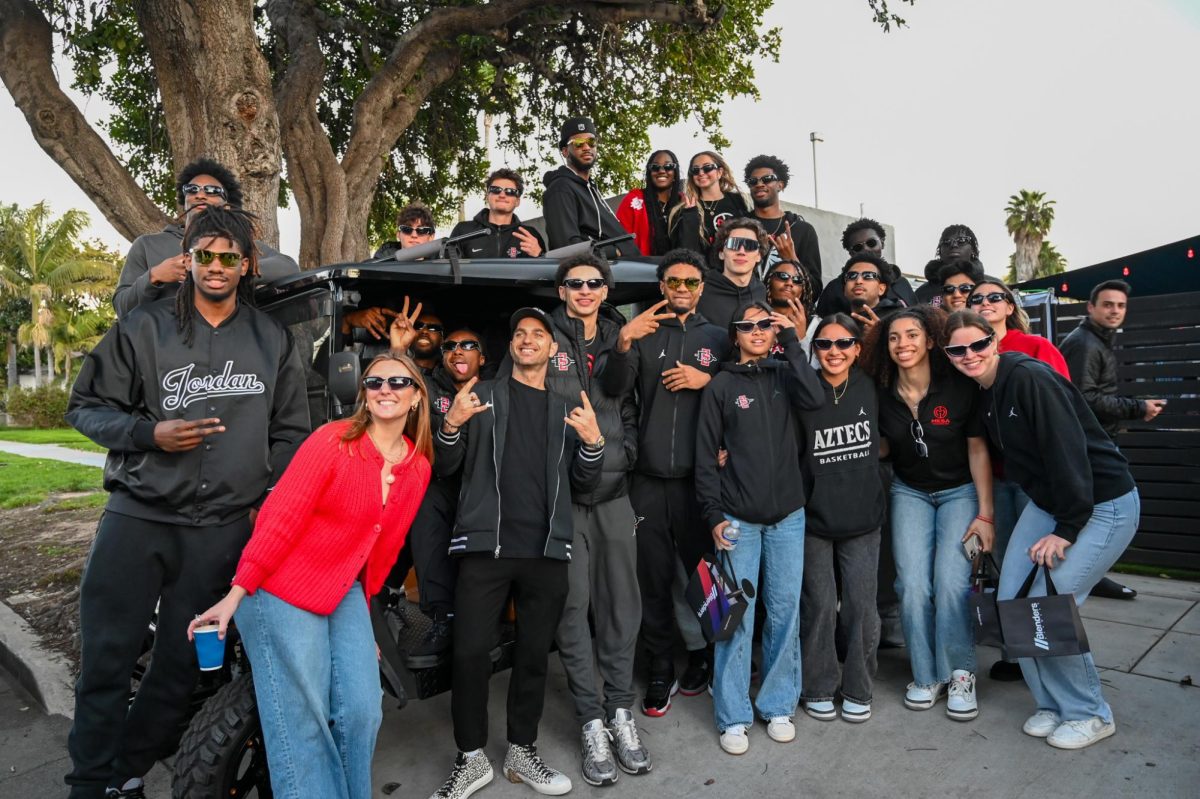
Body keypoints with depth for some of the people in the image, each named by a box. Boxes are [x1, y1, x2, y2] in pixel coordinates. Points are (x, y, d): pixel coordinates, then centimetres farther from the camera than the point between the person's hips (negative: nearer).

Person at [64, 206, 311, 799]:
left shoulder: (273, 340, 8)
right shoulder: (144, 327, 3)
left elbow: (290, 431, 12)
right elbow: (86, 406, 6)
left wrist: (269, 500, 2)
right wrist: (151, 433, -12)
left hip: (225, 526, 1)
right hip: (139, 513, -1)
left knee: (182, 666, 8)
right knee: (105, 659, 3)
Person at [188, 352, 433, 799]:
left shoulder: (419, 466, 3)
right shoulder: (333, 439, -14)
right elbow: (281, 517, -16)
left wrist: (364, 604, 16)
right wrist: (236, 593, -19)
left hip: (346, 594, 5)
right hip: (283, 592, -5)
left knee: (362, 711, 2)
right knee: (302, 725, -2)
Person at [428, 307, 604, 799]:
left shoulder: (567, 410, 14)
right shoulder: (482, 395, 9)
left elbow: (583, 484, 10)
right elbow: (444, 467, 4)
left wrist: (592, 441, -8)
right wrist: (452, 424, -14)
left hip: (547, 551, 2)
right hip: (485, 545, -2)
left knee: (534, 655, 10)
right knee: (470, 653, -2)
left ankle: (522, 753, 27)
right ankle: (471, 759, 17)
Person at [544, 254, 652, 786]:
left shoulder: (619, 339, 13)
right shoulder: (546, 338, 1)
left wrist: (626, 454, 6)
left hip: (615, 488, 4)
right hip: (563, 490, -3)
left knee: (622, 601, 7)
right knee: (574, 605, 1)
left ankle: (620, 711, 22)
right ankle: (591, 722, 15)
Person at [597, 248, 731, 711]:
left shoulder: (718, 338, 10)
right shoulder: (644, 334, 8)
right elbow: (613, 388, -7)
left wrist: (707, 380, -10)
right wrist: (623, 343, -24)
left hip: (698, 477, 0)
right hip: (649, 478, 0)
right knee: (654, 577, 6)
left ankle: (701, 654, 30)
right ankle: (661, 670, 20)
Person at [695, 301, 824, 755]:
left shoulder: (783, 376, 10)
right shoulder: (721, 385, 2)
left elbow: (815, 399, -13)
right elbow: (706, 455, 0)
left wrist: (791, 342, -9)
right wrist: (713, 514, -7)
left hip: (788, 515, 3)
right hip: (738, 517, -2)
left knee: (785, 611, 8)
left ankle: (778, 707, 23)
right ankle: (733, 717, 12)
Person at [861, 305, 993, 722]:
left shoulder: (959, 386, -16)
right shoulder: (882, 393, -10)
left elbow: (977, 449, -10)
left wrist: (985, 513, -12)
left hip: (960, 490, -2)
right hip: (909, 492, 2)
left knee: (952, 582, -15)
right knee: (913, 586, -8)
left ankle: (960, 674, 7)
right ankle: (926, 676, 12)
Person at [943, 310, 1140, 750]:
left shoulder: (1030, 378, -22)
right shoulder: (981, 393, 2)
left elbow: (1069, 453, -24)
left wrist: (1066, 530, -20)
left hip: (1103, 505, -8)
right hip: (1048, 502, 8)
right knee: (1010, 600, -1)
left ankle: (1090, 714, 13)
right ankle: (1052, 703, 19)